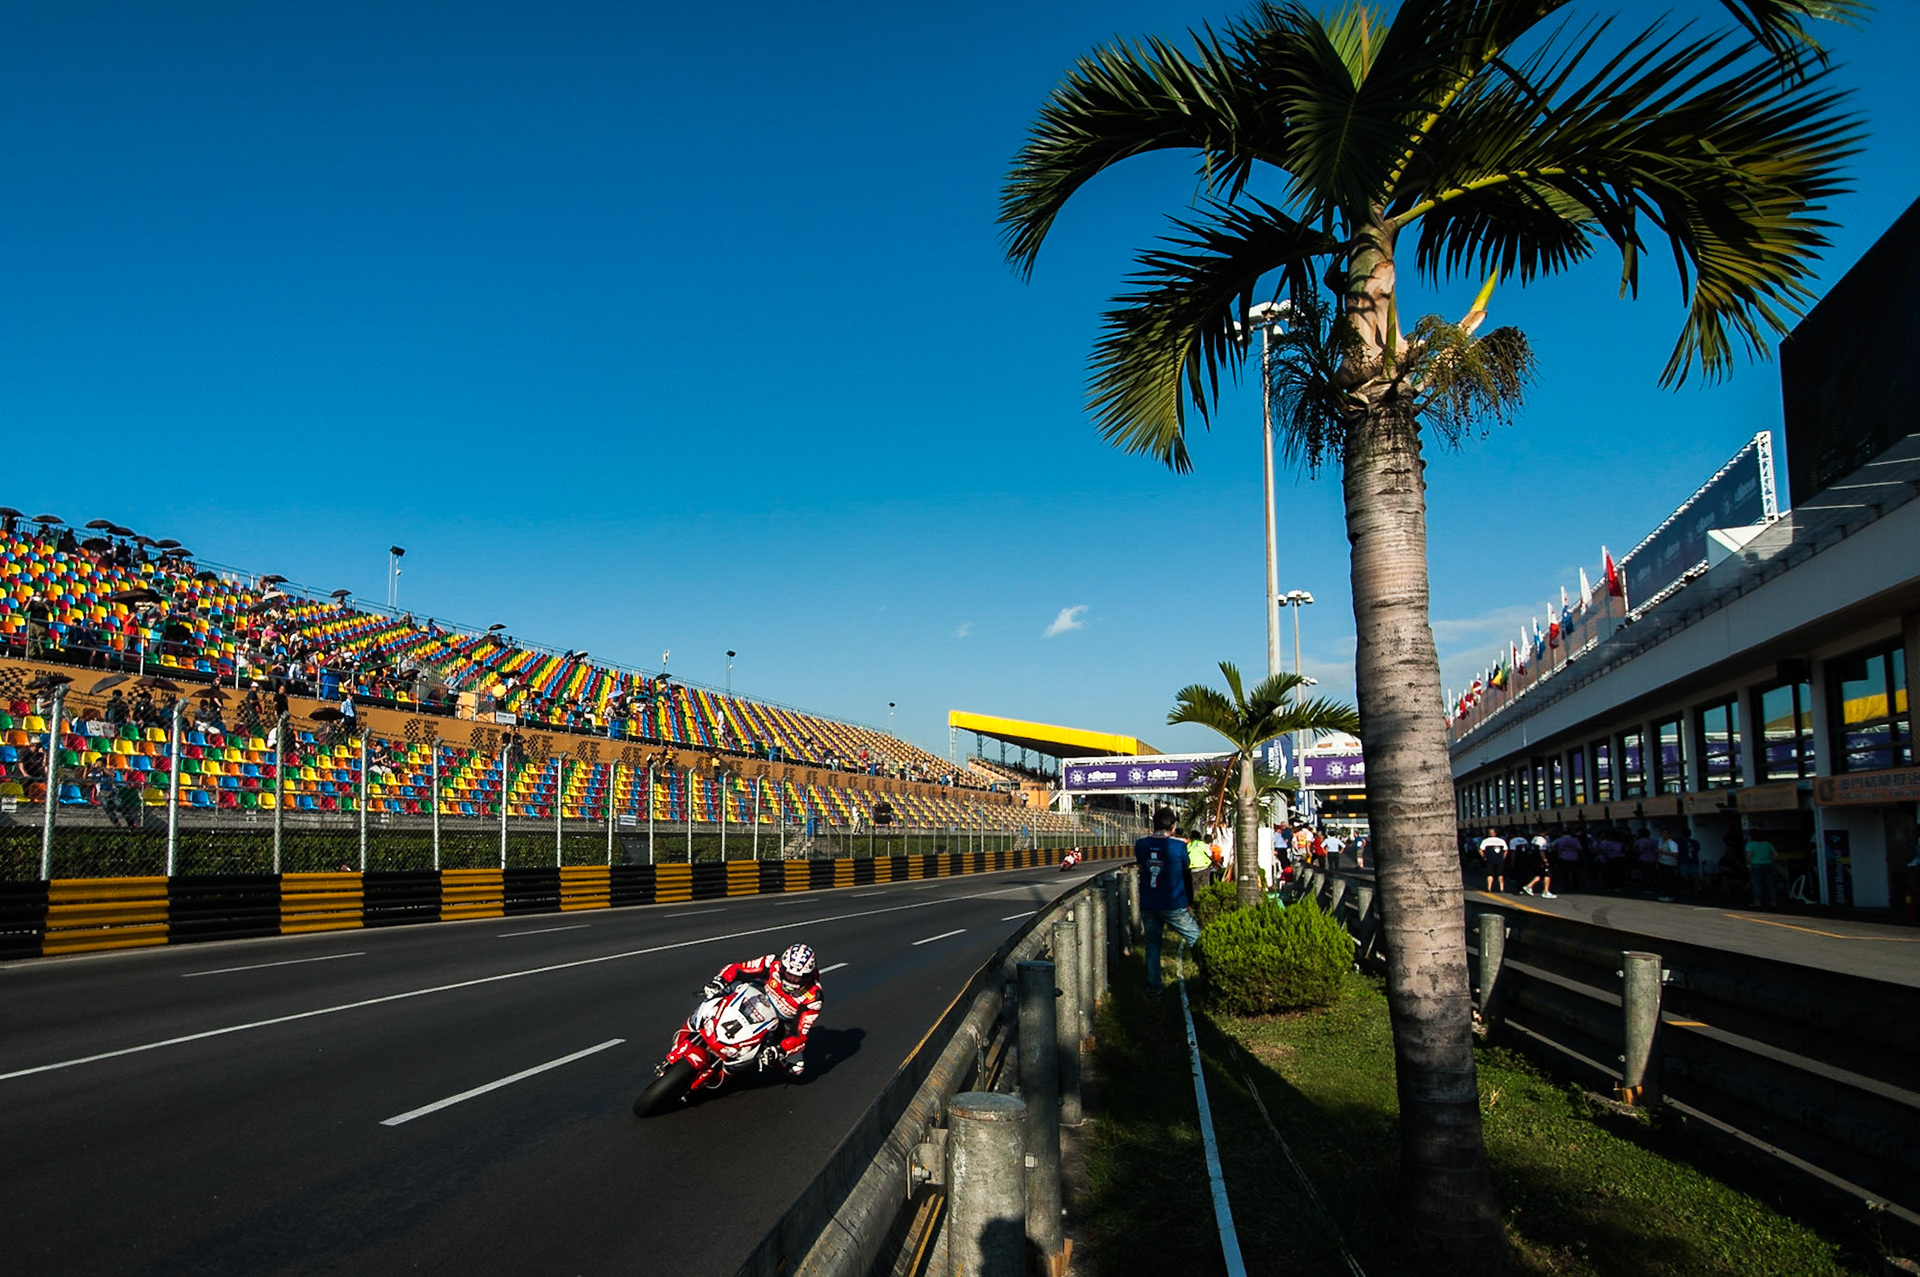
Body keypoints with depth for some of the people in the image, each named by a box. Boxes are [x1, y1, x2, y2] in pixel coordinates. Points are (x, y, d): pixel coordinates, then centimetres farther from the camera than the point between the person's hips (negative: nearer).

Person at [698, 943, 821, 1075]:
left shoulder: (812, 997, -35)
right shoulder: (773, 965, -31)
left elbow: (799, 1035, -34)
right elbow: (734, 969, -26)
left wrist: (779, 1050, -50)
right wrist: (718, 982, -45)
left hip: (787, 1021, -1)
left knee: (795, 1069, -15)